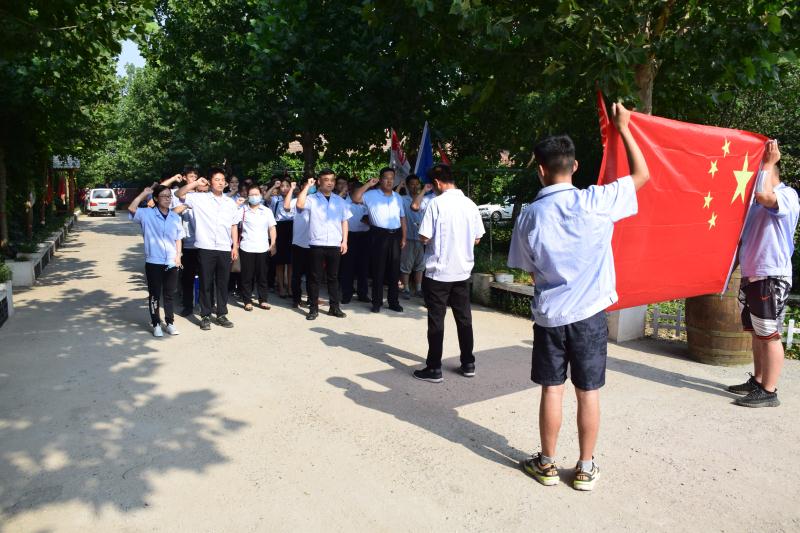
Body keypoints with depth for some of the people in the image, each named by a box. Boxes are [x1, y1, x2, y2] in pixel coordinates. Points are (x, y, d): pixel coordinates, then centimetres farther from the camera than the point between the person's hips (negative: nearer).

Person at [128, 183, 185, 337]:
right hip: (153, 262, -3)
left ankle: (170, 322, 23)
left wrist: (178, 255, 2)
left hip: (171, 262, 3)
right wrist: (144, 193, -14)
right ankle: (156, 324, 16)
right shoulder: (147, 214, -4)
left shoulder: (175, 217, 8)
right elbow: (131, 208, -22)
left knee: (169, 294, 12)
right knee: (154, 295, 6)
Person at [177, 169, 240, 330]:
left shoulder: (230, 203, 11)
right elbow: (180, 194, -6)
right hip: (206, 248, -3)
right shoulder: (200, 198, 2)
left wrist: (235, 246, 7)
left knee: (223, 283, 9)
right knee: (206, 283, 5)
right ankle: (205, 316, 14)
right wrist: (196, 183, -11)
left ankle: (222, 315, 20)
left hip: (225, 249, 3)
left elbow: (234, 226, 13)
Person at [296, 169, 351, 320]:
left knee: (333, 277, 10)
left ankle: (334, 307, 18)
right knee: (315, 277, 3)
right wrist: (307, 186, -11)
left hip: (335, 245, 3)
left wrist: (344, 241, 5)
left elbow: (344, 221, 12)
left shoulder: (339, 200, 11)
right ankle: (313, 308, 11)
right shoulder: (312, 198, 1)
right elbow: (300, 205, -20)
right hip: (317, 244, -3)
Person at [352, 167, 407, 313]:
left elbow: (402, 218, 16)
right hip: (379, 235, -4)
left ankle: (393, 301, 19)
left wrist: (403, 237, 9)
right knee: (378, 269, 1)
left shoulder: (398, 197, 14)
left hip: (395, 235, 4)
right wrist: (368, 184, -13)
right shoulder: (372, 195, 0)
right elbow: (355, 198, -14)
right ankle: (377, 302, 11)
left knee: (394, 270, 9)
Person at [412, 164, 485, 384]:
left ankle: (434, 369, 8)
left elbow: (424, 238, -13)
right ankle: (468, 364, 23)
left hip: (438, 271, -5)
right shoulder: (470, 204, 3)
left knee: (436, 320, 2)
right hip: (463, 270, 5)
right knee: (464, 317, 14)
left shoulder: (437, 203, -13)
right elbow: (476, 239, 9)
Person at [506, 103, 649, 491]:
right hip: (589, 313, -1)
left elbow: (529, 270, 6)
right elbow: (642, 174, 4)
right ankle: (585, 469, 22)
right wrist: (623, 129, 12)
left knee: (551, 390, 11)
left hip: (548, 314, 1)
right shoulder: (593, 201, -10)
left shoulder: (529, 216, -3)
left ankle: (547, 464, 23)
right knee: (588, 392, 10)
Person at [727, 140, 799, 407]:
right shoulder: (758, 200, 17)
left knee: (770, 335, -5)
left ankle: (769, 392, 1)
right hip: (751, 275, 9)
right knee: (756, 333, 14)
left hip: (771, 277, -9)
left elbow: (764, 195, -31)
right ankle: (757, 381, 24)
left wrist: (769, 162, -18)